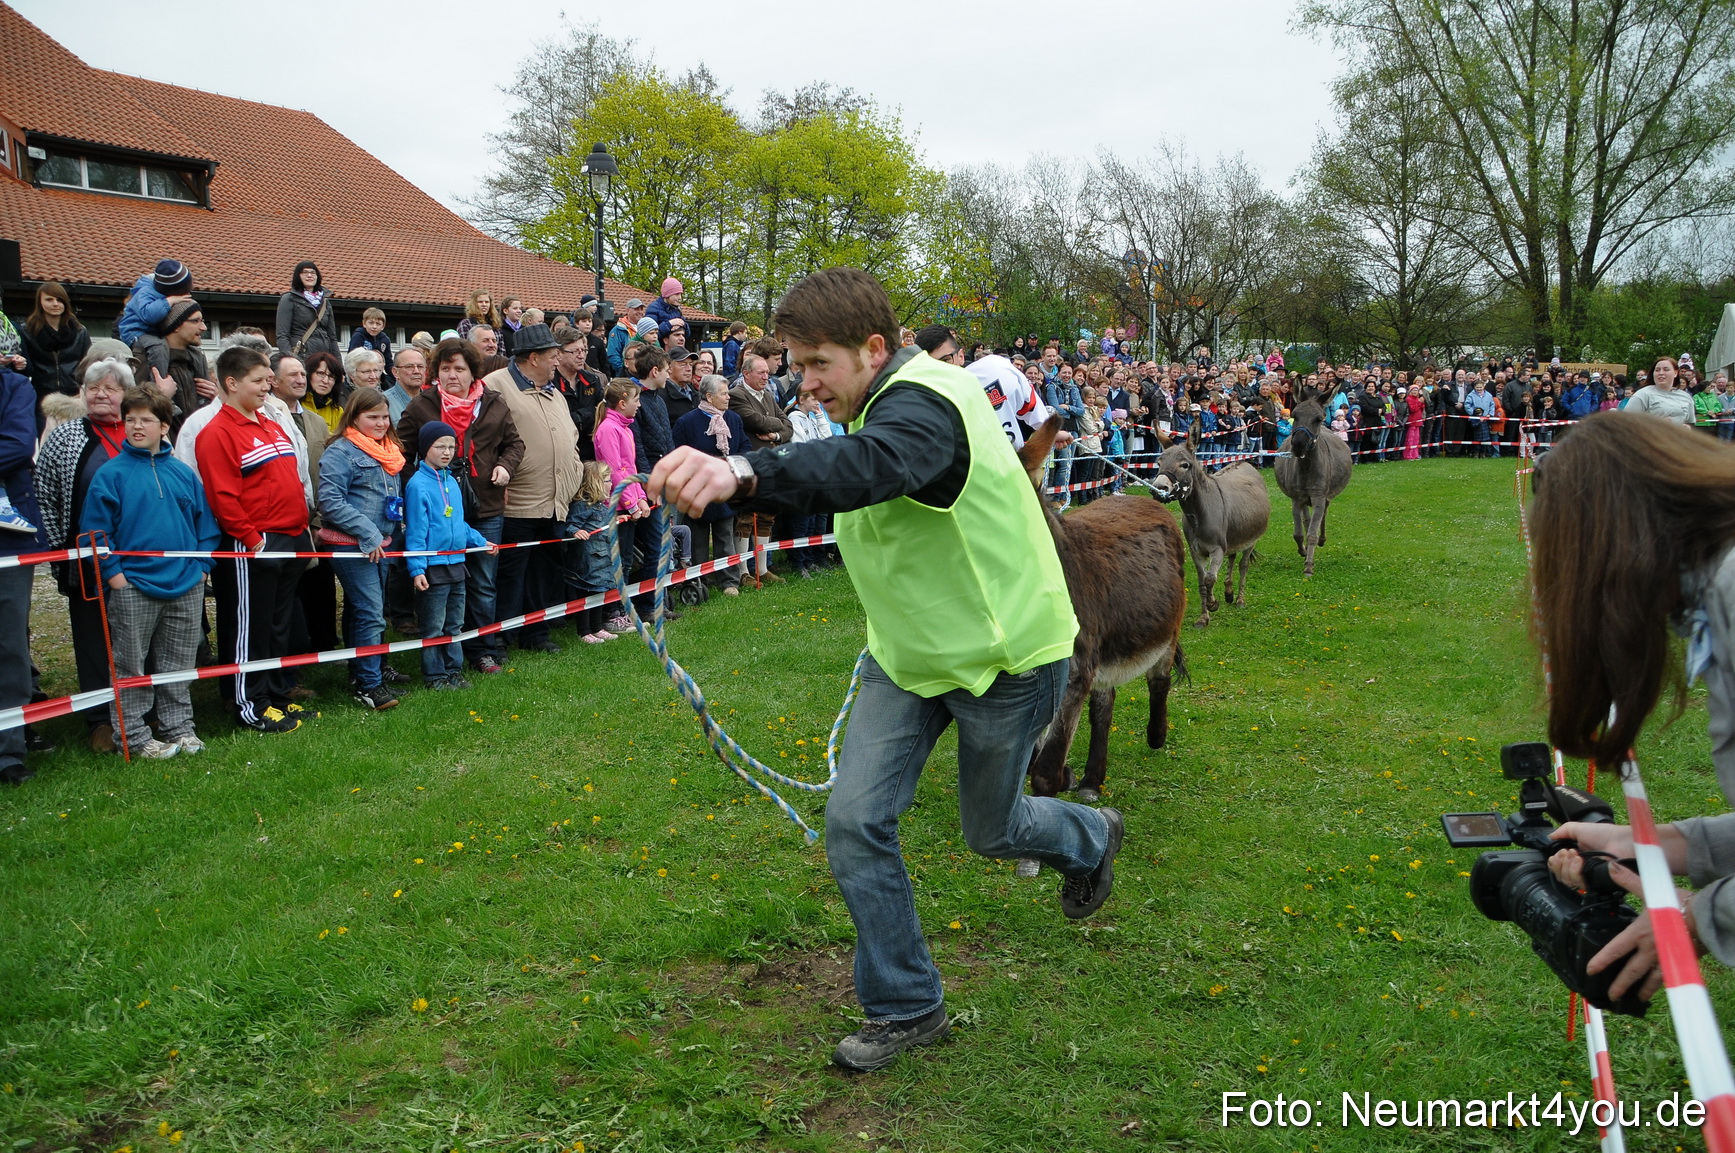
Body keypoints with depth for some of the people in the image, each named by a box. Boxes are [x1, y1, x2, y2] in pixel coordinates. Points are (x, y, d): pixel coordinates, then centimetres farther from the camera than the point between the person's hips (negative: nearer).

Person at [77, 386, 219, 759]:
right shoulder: (111, 473, -4)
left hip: (186, 587, 3)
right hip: (133, 587, -3)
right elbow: (94, 527, -6)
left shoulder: (184, 474, 6)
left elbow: (206, 523, 11)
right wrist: (113, 572, -11)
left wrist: (201, 566, 4)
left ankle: (179, 727, 23)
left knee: (178, 664, 13)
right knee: (131, 666, 4)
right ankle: (135, 736, 12)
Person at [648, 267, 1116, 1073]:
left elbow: (868, 466, -52)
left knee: (991, 830, 13)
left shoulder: (924, 404, -29)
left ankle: (1089, 840, 50)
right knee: (855, 819, -4)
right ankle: (906, 1008, 14)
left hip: (1001, 654, -8)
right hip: (908, 655, 8)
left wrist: (742, 473, -70)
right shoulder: (880, 403, 2)